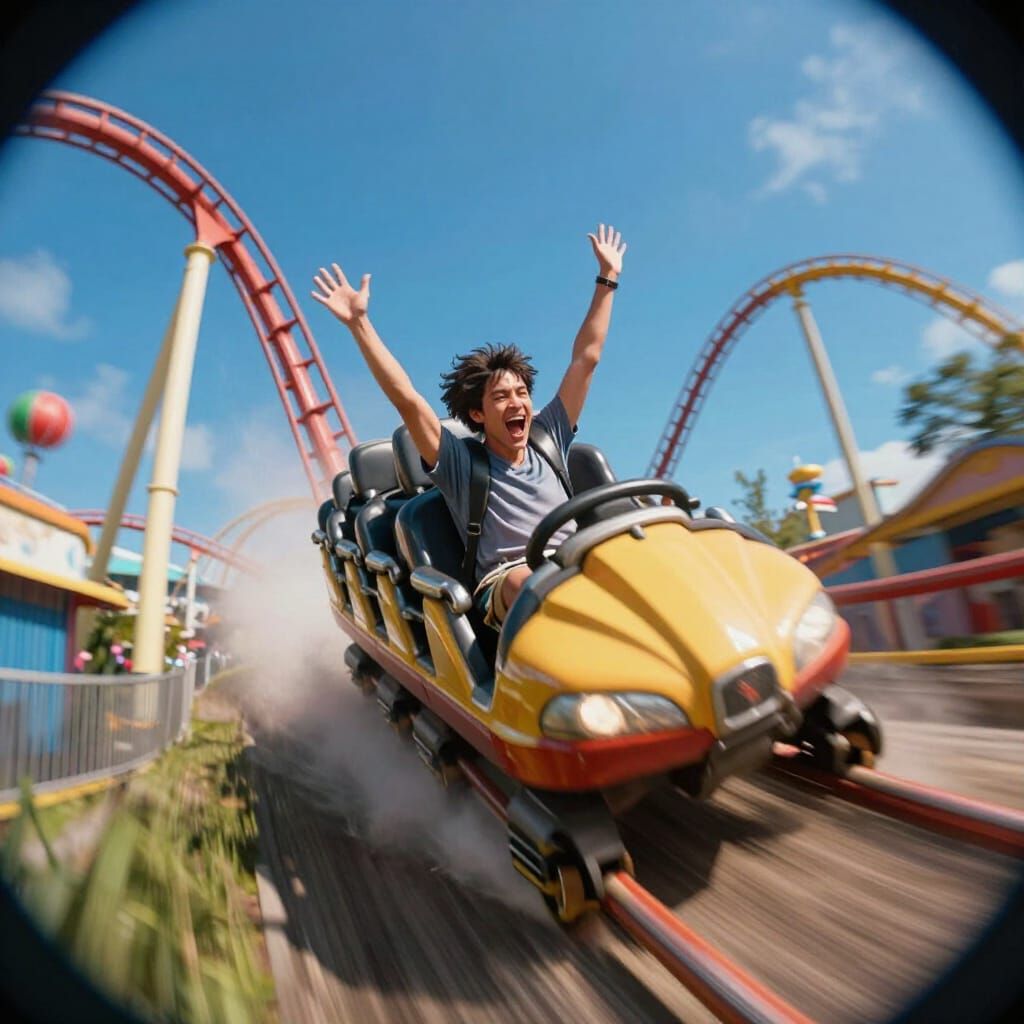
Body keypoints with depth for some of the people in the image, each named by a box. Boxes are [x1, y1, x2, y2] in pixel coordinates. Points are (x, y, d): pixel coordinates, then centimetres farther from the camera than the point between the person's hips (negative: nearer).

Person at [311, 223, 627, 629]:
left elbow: (586, 358, 20)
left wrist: (607, 278, 25)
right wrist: (359, 324, -7)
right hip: (503, 592, -4)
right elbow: (405, 398, -4)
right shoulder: (460, 463, 6)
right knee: (527, 579, -38)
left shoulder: (548, 439, 16)